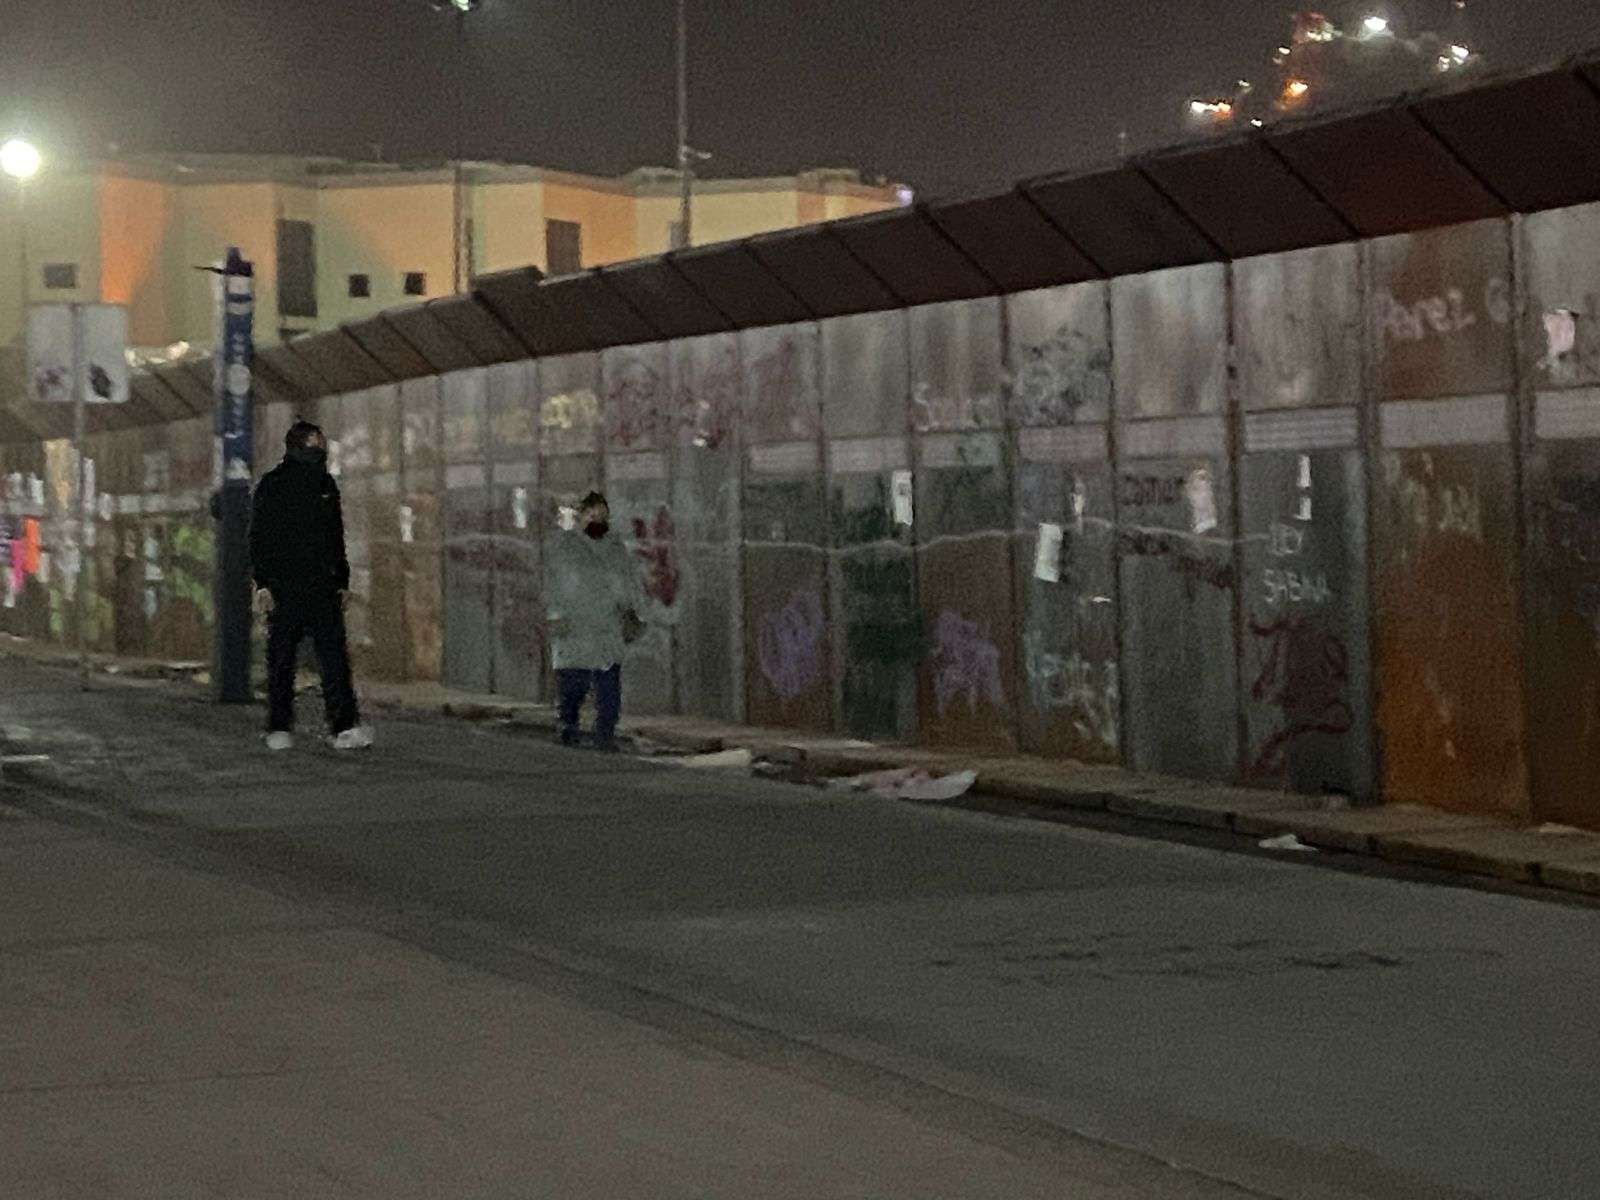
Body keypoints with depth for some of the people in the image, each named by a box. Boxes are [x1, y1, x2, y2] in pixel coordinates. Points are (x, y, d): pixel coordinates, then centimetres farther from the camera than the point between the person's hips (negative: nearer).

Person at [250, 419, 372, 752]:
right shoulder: (271, 486, -2)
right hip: (282, 586, -4)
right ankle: (279, 729, 10)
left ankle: (344, 727, -12)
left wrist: (342, 581, 16)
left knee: (334, 658, -6)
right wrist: (263, 583, -13)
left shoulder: (325, 484, 14)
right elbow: (259, 538, -5)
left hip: (322, 587, 4)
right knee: (281, 659, 2)